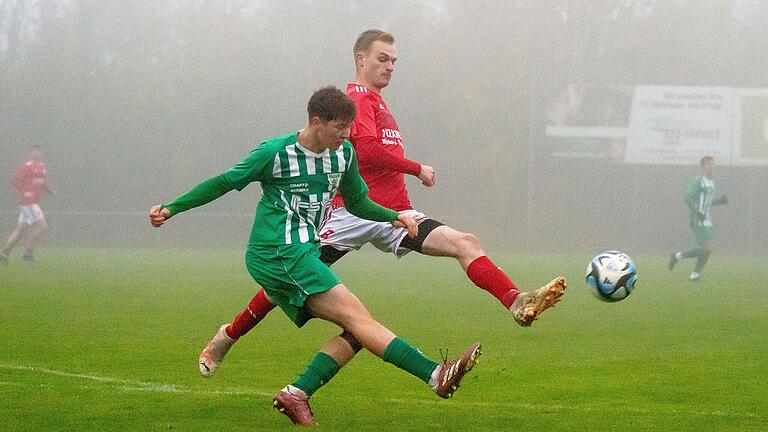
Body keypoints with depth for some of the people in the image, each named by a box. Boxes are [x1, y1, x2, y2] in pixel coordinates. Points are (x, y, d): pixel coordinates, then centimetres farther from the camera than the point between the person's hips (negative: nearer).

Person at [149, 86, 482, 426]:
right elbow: (223, 183, 3)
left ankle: (296, 394, -9)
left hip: (305, 255, 8)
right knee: (356, 316, -19)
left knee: (355, 330, -7)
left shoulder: (343, 153, 10)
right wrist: (170, 209, 4)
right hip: (279, 254, -8)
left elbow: (359, 204, 23)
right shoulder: (275, 152, -7)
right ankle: (436, 376, -30)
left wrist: (394, 217, 5)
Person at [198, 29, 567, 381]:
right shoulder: (358, 98, -5)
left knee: (464, 244, -12)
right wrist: (418, 169, -9)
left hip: (394, 214, 8)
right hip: (355, 212, -8)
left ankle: (518, 304, -28)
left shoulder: (376, 102, 24)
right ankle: (228, 336, 15)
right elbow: (368, 150, -18)